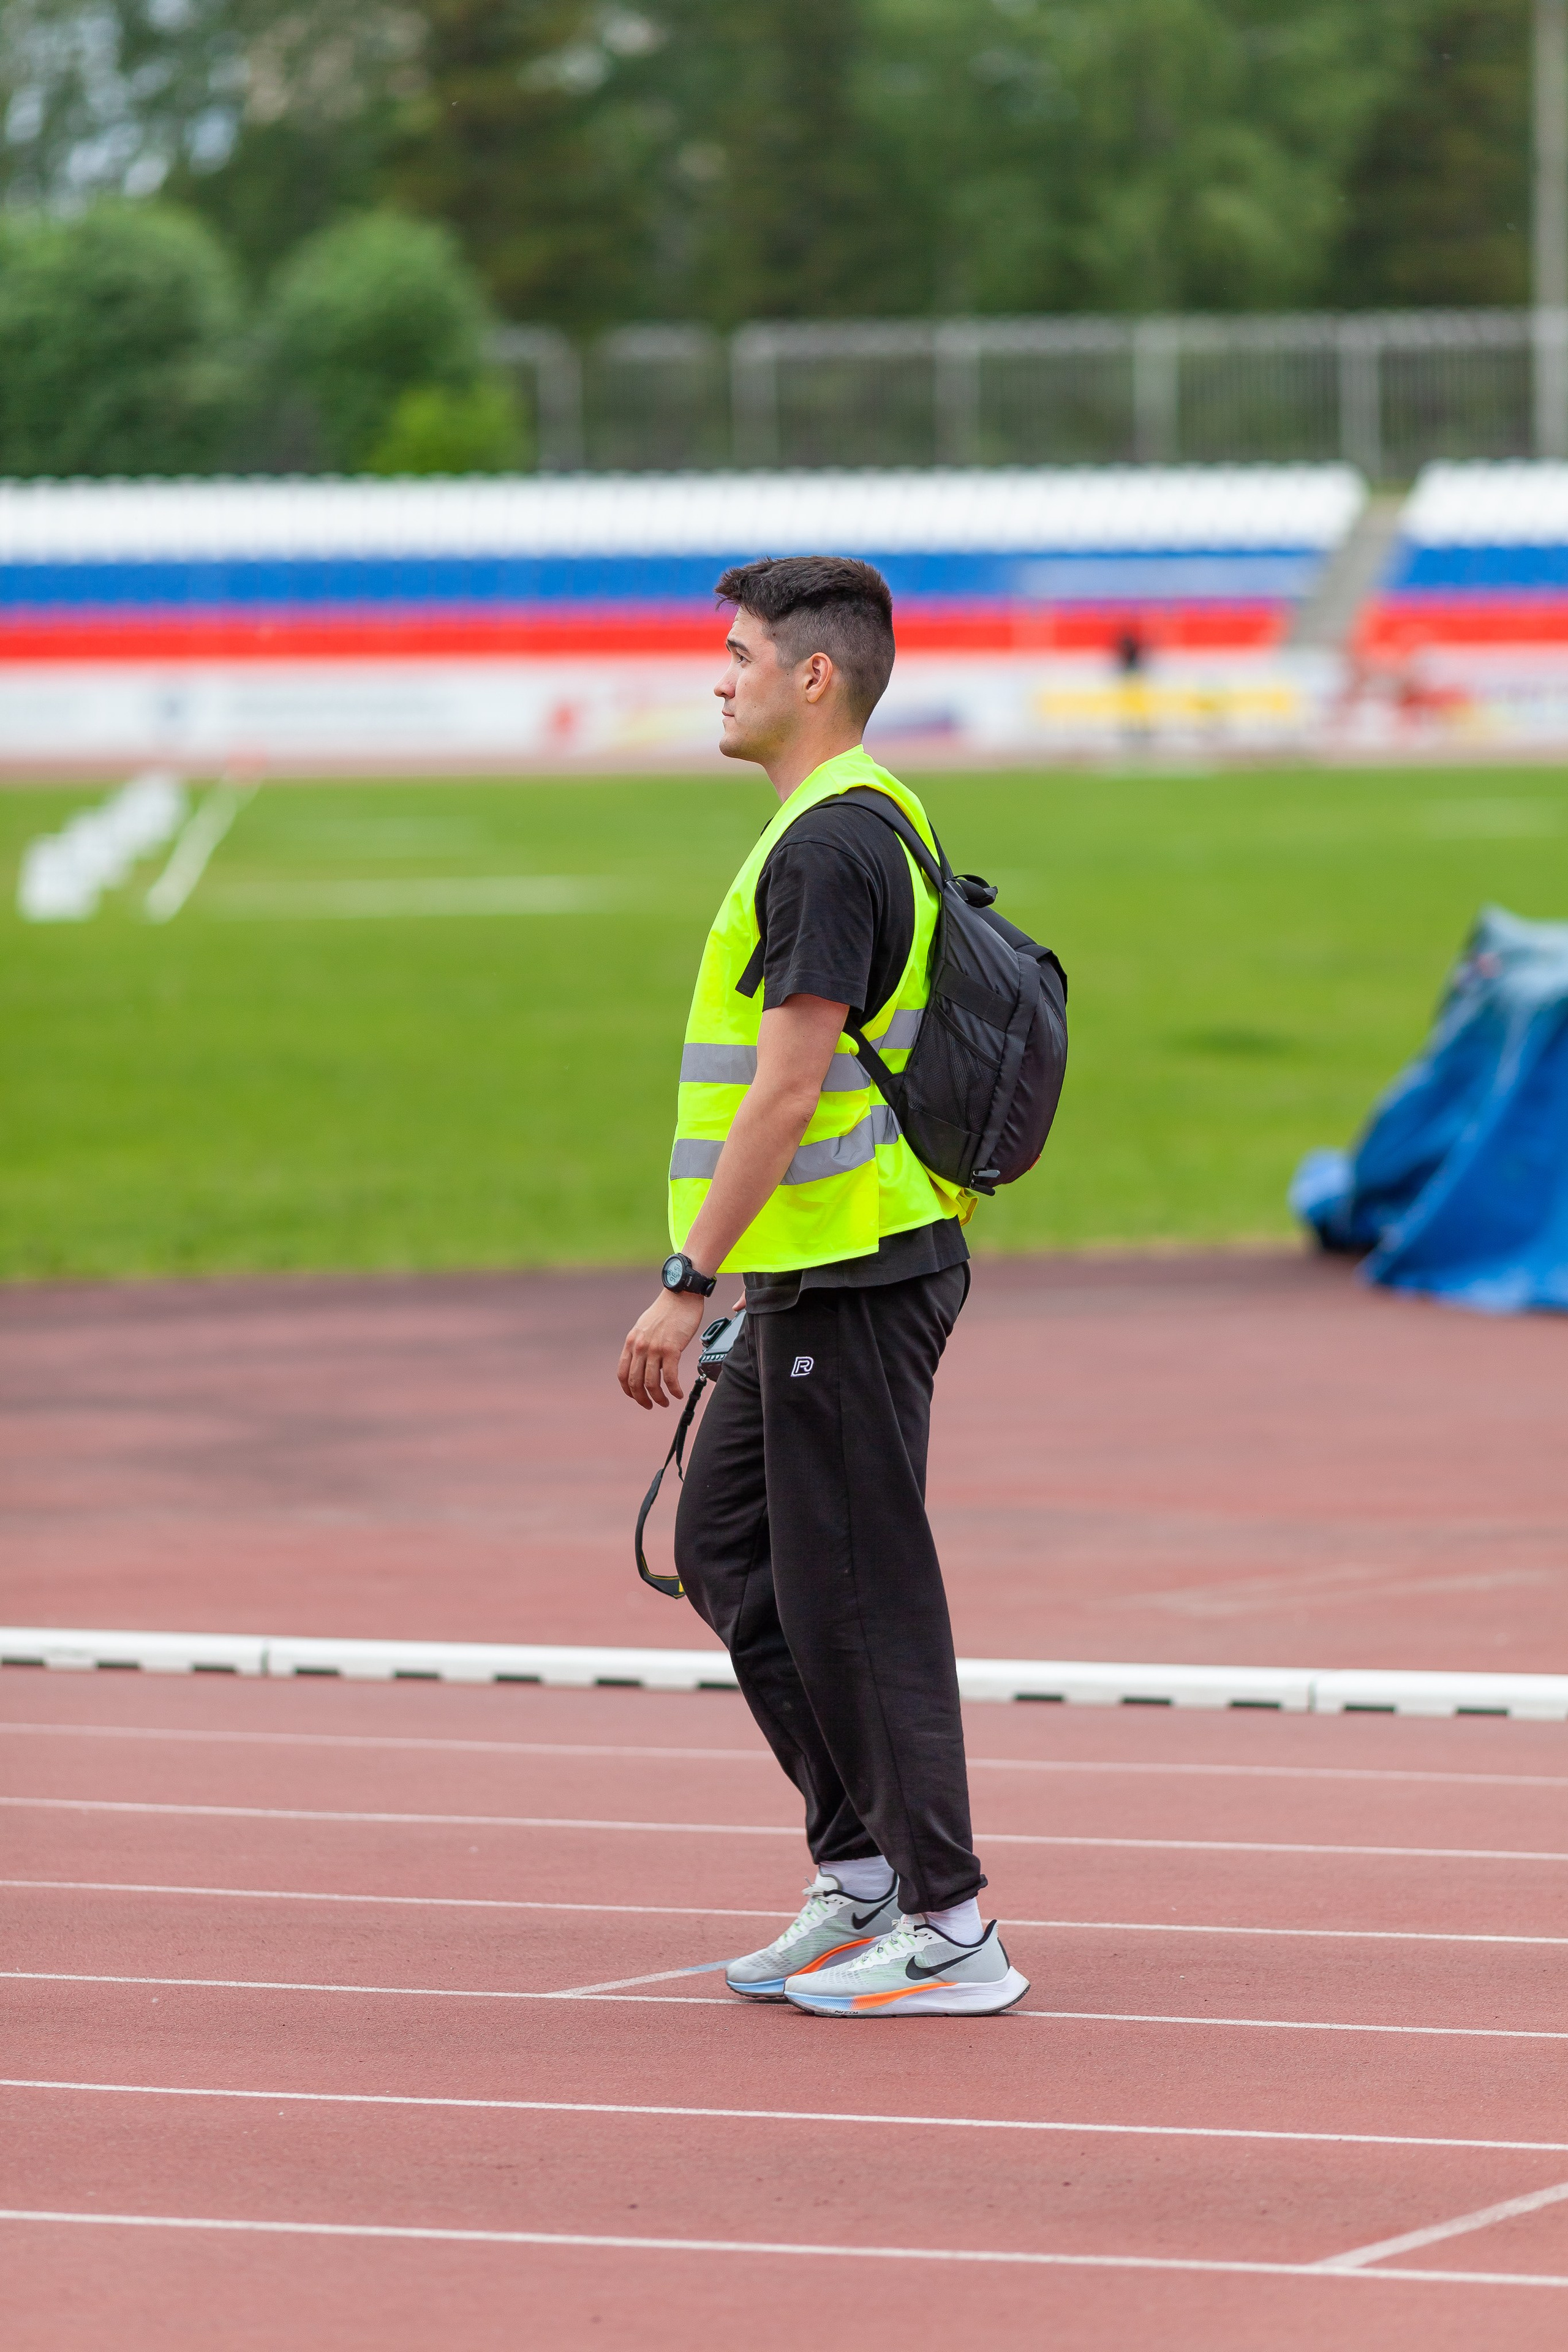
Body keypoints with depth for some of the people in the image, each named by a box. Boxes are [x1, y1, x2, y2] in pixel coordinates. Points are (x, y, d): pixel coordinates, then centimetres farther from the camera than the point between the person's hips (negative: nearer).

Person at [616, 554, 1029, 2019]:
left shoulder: (828, 848, -17)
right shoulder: (862, 827, 15)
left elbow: (787, 1093, -23)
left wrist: (686, 1284, -22)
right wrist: (730, 1287, 24)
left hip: (851, 1277, -11)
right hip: (817, 1276, 11)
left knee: (854, 1593, -5)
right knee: (727, 1551, 17)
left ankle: (948, 1932, 0)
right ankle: (863, 1870, 20)